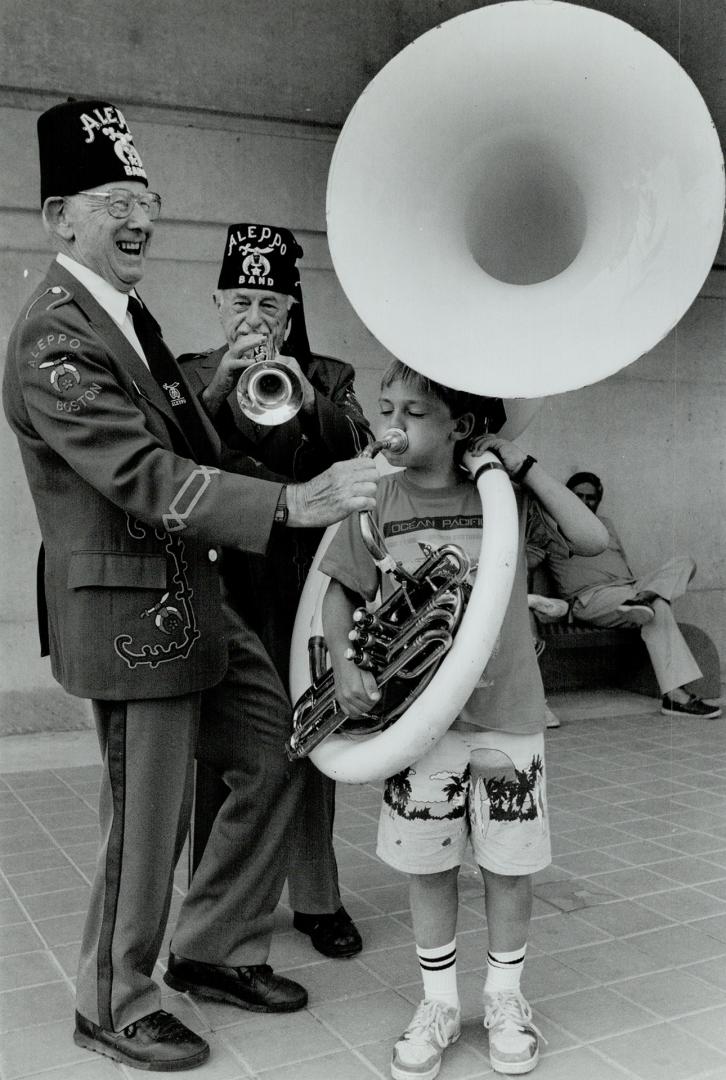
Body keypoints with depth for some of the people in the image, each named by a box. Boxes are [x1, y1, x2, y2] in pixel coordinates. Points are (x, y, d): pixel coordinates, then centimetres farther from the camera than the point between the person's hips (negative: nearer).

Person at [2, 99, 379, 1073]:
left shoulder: (127, 315, 11)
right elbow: (147, 479, -29)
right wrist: (293, 503, -35)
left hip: (191, 596, 9)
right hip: (129, 615, -9)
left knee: (281, 753, 14)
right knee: (148, 818, 5)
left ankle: (213, 945, 31)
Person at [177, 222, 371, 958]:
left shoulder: (328, 378, 10)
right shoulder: (190, 374, 9)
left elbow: (361, 459, -4)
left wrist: (309, 401, -19)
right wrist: (219, 386, -16)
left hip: (305, 582, 1)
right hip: (219, 578, 0)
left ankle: (315, 898, 16)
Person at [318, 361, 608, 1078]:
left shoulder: (501, 490, -4)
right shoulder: (376, 500, -3)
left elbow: (593, 539, -9)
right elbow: (340, 592, 5)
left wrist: (524, 468, -12)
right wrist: (344, 664, -11)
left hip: (508, 713, 0)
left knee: (508, 863, 10)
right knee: (427, 864, 10)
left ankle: (504, 998, 33)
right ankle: (439, 1004, 30)